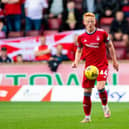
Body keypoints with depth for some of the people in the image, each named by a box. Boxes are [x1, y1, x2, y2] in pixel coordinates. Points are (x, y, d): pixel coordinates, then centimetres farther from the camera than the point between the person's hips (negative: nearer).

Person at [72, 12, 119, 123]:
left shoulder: (102, 33, -5)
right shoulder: (81, 37, 0)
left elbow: (110, 46, 8)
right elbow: (79, 51, 14)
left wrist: (114, 61, 11)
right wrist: (76, 62, -2)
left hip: (102, 65, -3)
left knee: (100, 87, -24)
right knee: (87, 92, 3)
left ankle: (105, 107, 4)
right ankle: (87, 117, 15)